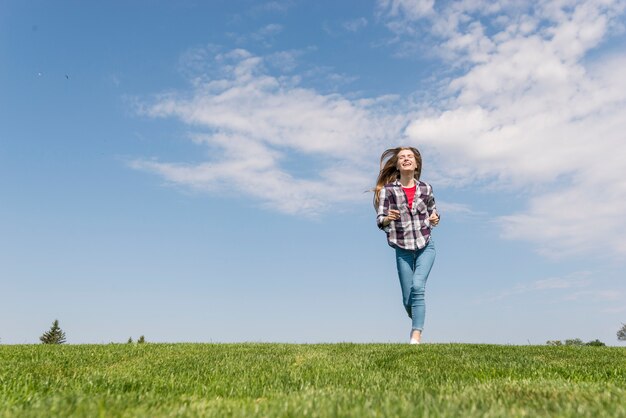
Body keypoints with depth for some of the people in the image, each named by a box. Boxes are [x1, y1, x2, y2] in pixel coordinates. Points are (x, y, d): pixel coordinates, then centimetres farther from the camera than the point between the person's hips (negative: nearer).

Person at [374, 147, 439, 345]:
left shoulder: (425, 189, 3)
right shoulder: (387, 190, -5)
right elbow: (380, 220, -10)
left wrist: (434, 219, -4)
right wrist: (388, 218, -33)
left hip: (425, 246, 0)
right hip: (403, 249, 0)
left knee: (418, 286, -20)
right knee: (407, 299, 4)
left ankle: (416, 337, -17)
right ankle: (417, 322, 38)